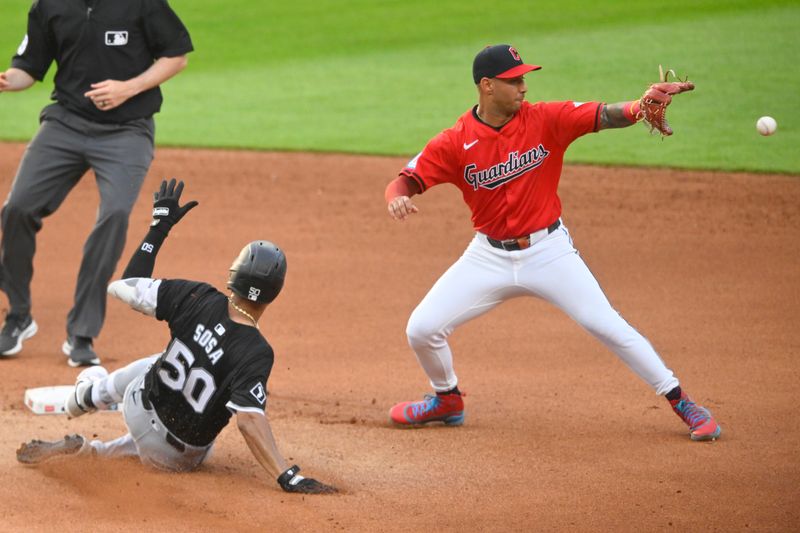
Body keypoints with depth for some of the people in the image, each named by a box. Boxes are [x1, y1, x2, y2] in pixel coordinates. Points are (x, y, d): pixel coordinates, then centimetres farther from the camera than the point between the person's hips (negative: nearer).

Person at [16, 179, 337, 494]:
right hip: (180, 456, -3)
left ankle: (86, 395, 58)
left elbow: (126, 285, -8)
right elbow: (249, 419, -40)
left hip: (140, 404, 3)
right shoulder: (255, 354, -31)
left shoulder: (197, 299, -21)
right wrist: (287, 478, -43)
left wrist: (159, 226, 0)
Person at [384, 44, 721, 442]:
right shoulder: (455, 143, -10)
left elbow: (603, 115, -21)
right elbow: (405, 181, -11)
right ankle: (447, 399, 27)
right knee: (421, 329, -3)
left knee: (607, 326, -10)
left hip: (548, 251, -1)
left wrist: (642, 104, -42)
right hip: (489, 256, 2)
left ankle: (680, 401, 3)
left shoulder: (545, 119, -11)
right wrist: (397, 199, -36)